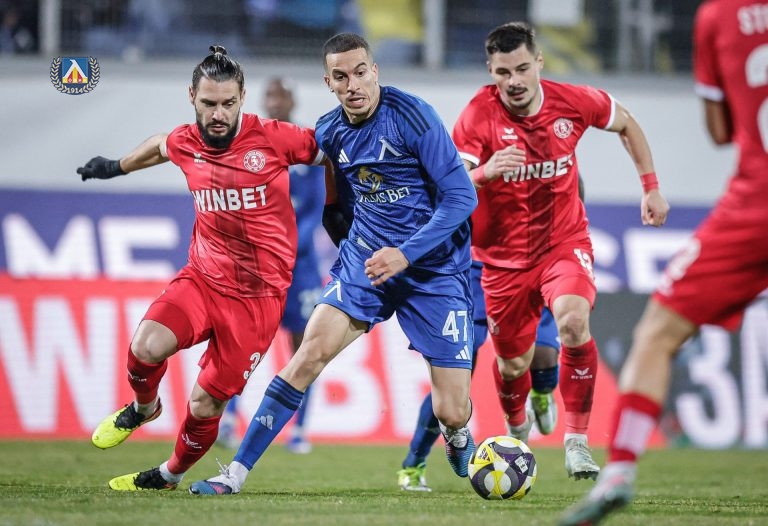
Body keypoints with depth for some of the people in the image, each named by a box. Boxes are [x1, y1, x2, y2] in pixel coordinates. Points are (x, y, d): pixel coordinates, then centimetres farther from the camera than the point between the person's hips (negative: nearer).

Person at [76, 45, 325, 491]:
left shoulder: (273, 139, -15)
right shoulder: (186, 144, -1)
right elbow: (159, 145, 24)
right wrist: (117, 167, 39)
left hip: (259, 295, -3)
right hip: (202, 276, 3)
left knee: (205, 404, -2)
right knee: (147, 345, -25)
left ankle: (172, 475, 29)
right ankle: (143, 408, 11)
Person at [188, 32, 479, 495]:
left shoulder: (413, 117, -17)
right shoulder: (330, 132, 0)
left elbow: (462, 196, -18)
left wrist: (406, 254, -22)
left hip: (434, 267, -4)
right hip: (366, 257, 4)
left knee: (451, 412, -5)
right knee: (312, 351, -14)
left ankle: (458, 435, 35)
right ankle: (238, 470, -9)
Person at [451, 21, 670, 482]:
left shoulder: (572, 102, -12)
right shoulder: (479, 116, -19)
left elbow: (626, 123, 10)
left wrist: (651, 186, 8)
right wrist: (485, 173, -47)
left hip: (564, 242, 0)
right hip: (503, 253, 0)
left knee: (574, 321, -29)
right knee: (514, 362, 10)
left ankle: (577, 440, -18)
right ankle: (517, 429, 46)